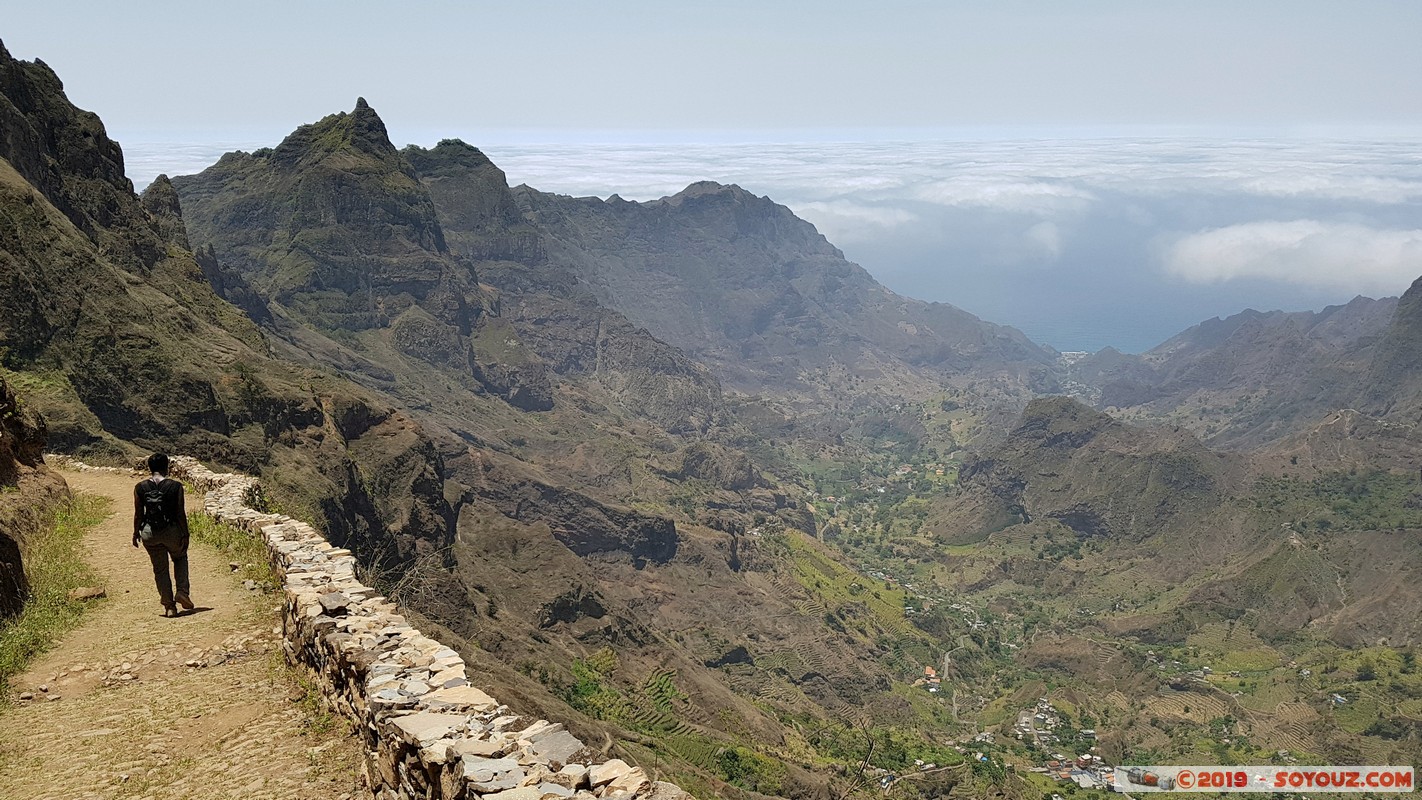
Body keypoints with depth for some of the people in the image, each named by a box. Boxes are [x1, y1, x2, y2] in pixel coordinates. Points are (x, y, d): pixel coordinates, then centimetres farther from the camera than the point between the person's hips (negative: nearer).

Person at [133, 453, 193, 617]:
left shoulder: (140, 488, -4)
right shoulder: (175, 486, -10)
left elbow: (138, 514, 2)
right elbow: (181, 513, -7)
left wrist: (136, 532, 15)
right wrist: (185, 534, 0)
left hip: (150, 534, 1)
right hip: (171, 530, -1)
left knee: (160, 569, 13)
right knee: (180, 558, 26)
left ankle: (169, 606, 13)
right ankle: (182, 592, 12)